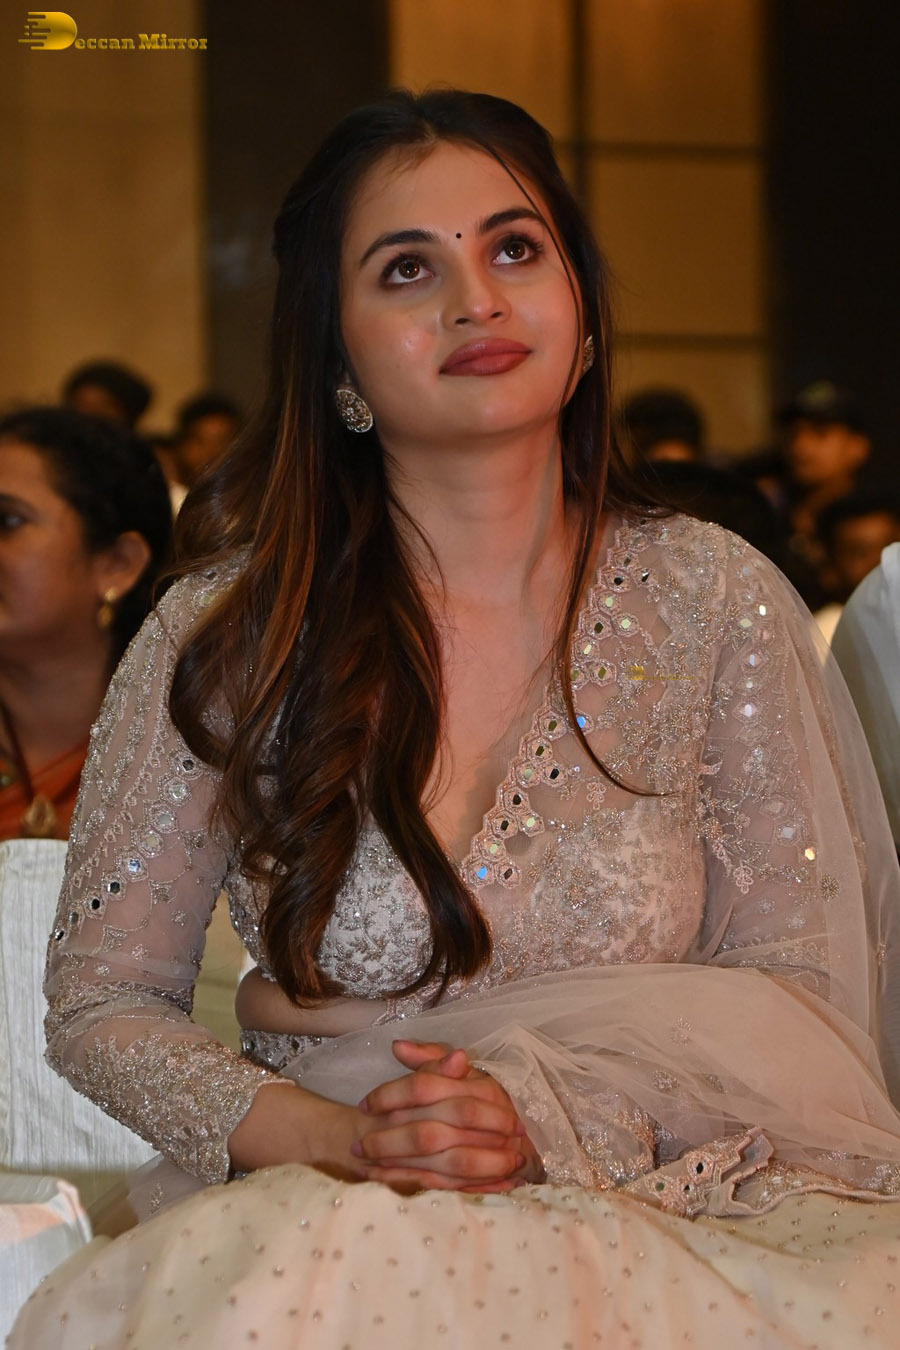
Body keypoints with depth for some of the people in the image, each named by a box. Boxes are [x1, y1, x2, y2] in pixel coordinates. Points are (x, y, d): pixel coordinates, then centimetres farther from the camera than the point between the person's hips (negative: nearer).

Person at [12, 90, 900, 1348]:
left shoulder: (713, 603, 5)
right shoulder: (228, 634, 3)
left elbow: (793, 983, 5)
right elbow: (102, 1003, 7)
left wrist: (554, 1119, -14)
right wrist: (339, 1141, -12)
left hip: (651, 1198, 1)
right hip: (321, 1211, -1)